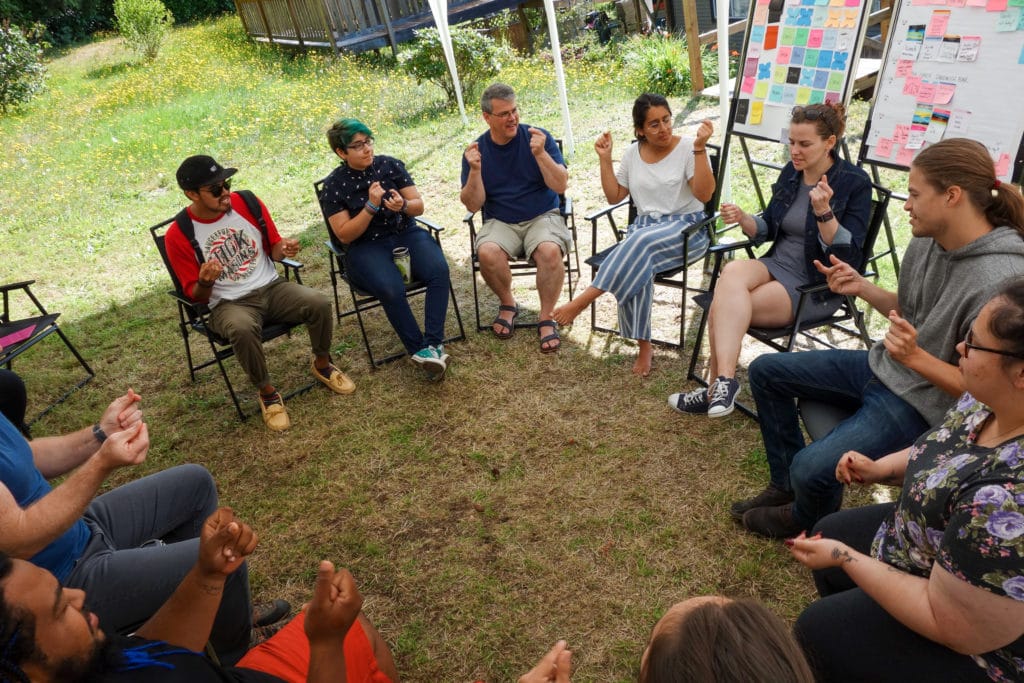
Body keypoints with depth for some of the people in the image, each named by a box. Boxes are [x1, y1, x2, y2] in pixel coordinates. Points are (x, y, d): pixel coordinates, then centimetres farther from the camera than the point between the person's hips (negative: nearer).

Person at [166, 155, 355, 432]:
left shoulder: (247, 202, -3)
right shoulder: (178, 235, -10)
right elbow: (195, 295, -4)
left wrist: (283, 249, -14)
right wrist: (205, 282, -27)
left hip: (271, 287, 3)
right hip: (228, 304, -3)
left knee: (319, 303, -23)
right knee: (243, 329, -38)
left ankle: (322, 365, 5)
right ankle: (267, 393, -11)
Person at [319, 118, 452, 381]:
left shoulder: (390, 165, 4)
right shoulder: (334, 185, -2)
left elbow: (419, 206, 5)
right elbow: (345, 235, -6)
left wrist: (403, 205, -19)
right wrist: (371, 206, -18)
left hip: (406, 234, 3)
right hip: (365, 248, -3)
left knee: (439, 270, -28)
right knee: (392, 289, -34)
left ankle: (434, 344, -29)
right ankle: (419, 350, -19)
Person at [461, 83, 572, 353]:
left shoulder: (539, 137, -2)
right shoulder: (477, 150, 2)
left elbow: (561, 186, -8)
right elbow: (473, 205, -2)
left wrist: (540, 154, -22)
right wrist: (475, 170, -18)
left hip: (542, 217, -1)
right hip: (500, 222, 1)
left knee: (550, 251, -33)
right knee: (487, 253, -31)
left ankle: (547, 318, -11)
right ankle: (507, 304, -1)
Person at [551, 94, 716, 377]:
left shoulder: (688, 148, -4)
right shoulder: (632, 154, 10)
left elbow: (704, 194, -14)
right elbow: (614, 197, 15)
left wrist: (700, 149, -22)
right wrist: (605, 160, 4)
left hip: (688, 229, -3)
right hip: (644, 229, 3)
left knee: (640, 242, -36)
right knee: (637, 266, -32)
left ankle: (585, 299, -30)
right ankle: (644, 346, -23)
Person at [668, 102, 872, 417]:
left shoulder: (854, 182, -9)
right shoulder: (791, 172, 8)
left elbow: (848, 255, -14)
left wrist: (824, 212, -28)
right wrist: (743, 219, -6)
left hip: (816, 286, -5)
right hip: (777, 266, 6)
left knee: (722, 306, -28)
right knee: (733, 270, -30)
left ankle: (721, 384, -14)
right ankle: (722, 383, -28)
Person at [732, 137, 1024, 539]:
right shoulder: (925, 241, -4)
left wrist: (915, 357, -35)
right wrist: (862, 287, -3)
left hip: (925, 401, -8)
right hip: (881, 366, 9)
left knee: (812, 468, -25)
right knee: (766, 371, 9)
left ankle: (806, 518, 16)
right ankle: (787, 484, 22)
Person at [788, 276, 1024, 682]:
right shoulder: (991, 401, -15)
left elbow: (951, 628, -30)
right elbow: (949, 451, 9)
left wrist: (844, 558, -22)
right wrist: (882, 469, -5)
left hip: (973, 644, -8)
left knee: (818, 631, 5)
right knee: (829, 532, 20)